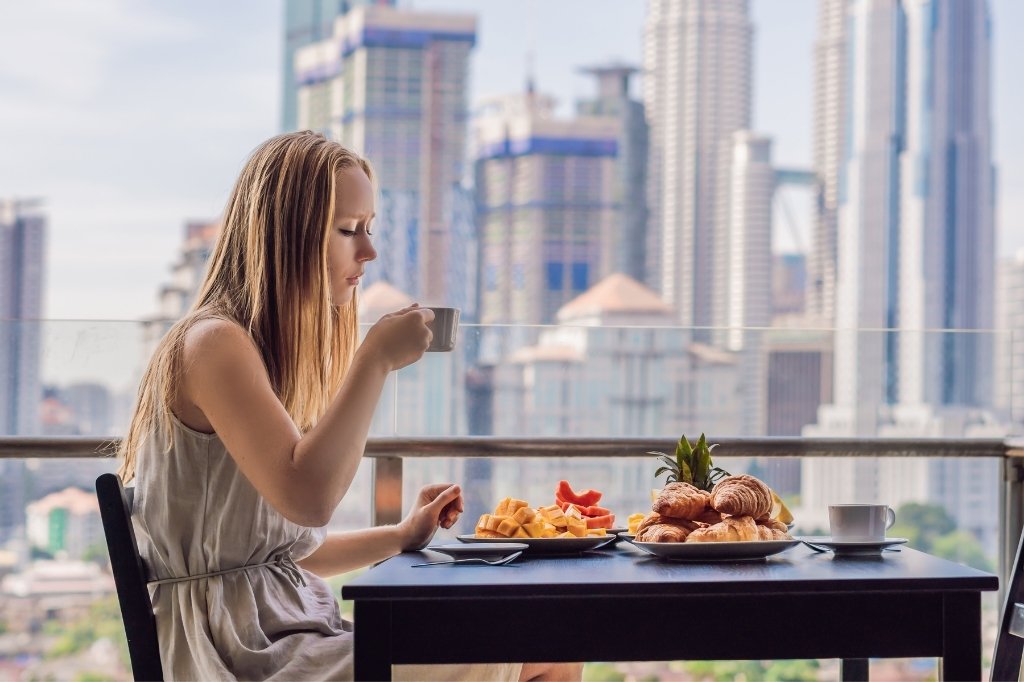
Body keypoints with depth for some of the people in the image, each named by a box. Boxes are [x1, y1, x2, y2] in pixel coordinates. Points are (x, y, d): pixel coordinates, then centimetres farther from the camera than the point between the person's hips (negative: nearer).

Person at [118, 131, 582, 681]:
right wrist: (376, 360, -18)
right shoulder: (213, 343, -12)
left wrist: (401, 537, 14)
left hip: (286, 632, 10)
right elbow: (307, 498, -25)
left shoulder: (271, 349, 18)